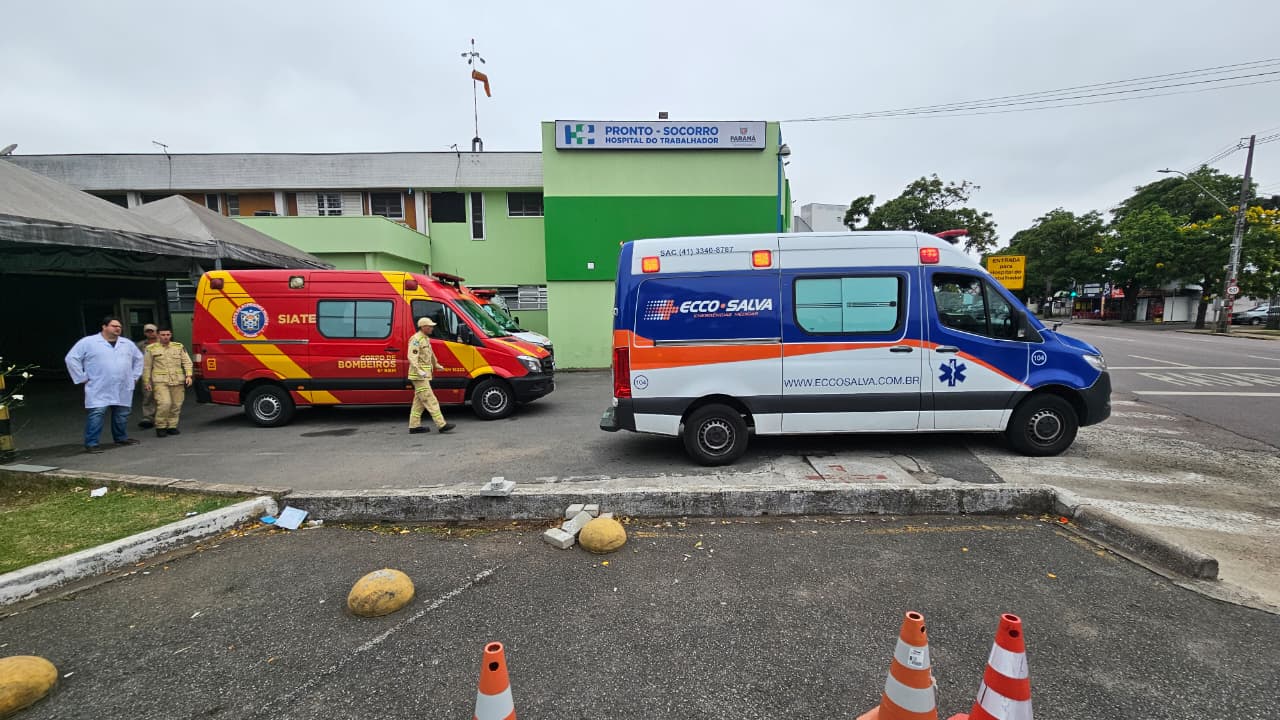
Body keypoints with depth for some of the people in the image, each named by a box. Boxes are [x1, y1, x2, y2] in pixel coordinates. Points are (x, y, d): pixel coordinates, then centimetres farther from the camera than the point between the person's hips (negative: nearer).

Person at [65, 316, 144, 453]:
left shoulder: (127, 344, 12)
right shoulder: (88, 342, -3)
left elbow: (138, 358, 25)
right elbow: (72, 358, -4)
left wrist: (134, 376, 17)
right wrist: (82, 378, -6)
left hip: (123, 389, 5)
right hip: (99, 390, -5)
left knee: (122, 415, 11)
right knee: (97, 415, -10)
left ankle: (121, 438, 27)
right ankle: (91, 444, -3)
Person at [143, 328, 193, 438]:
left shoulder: (179, 347, 11)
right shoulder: (151, 349, 6)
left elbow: (187, 362, 10)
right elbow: (146, 367, 8)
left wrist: (188, 375, -2)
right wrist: (146, 382, 4)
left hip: (178, 381, 3)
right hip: (160, 382, -2)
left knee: (176, 405, 3)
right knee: (164, 403, -15)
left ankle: (172, 426, 15)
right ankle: (160, 427, 0)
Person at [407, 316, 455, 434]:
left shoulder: (426, 338, 16)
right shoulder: (416, 339, -15)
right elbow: (412, 357, -25)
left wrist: (436, 364, 41)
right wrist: (419, 370, -36)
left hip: (424, 375, 10)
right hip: (419, 376, -10)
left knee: (419, 401, 12)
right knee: (430, 400, -10)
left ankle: (414, 426, 17)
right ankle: (442, 425, -11)